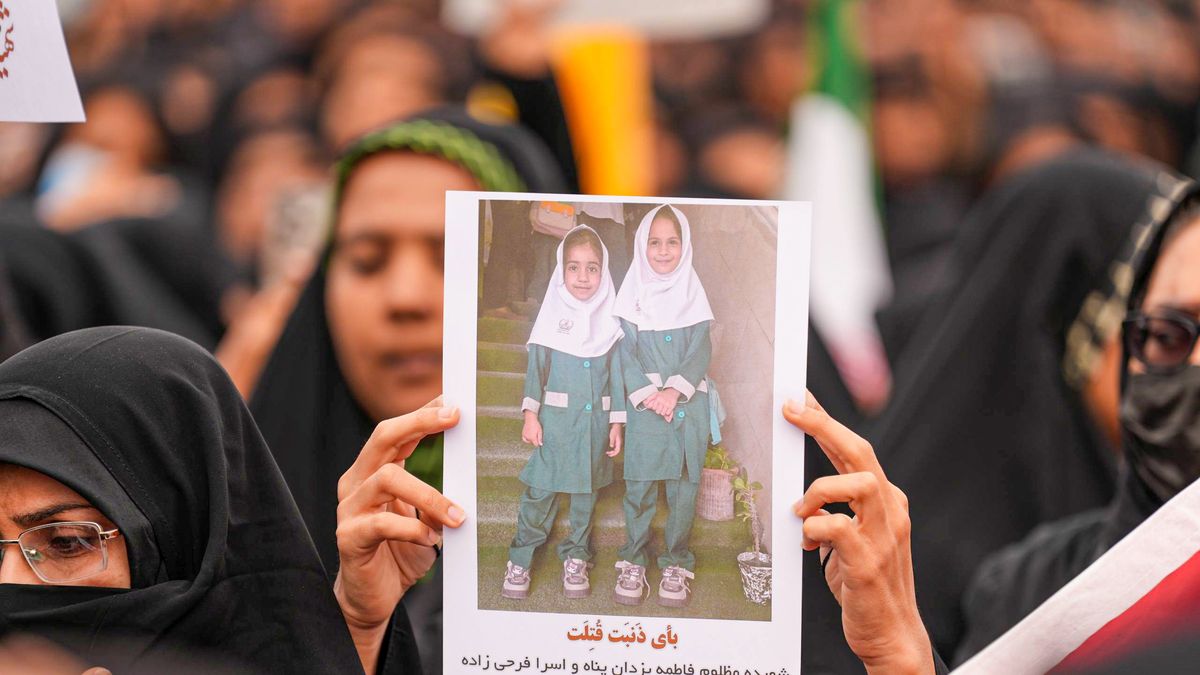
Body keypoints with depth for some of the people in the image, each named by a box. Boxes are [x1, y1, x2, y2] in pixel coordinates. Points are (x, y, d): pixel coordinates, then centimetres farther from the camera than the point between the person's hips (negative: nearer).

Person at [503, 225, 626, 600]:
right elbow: (537, 367, -1)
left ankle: (576, 559, 21)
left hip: (595, 420, 2)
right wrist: (531, 414, -7)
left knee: (585, 492, 9)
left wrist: (617, 422, 4)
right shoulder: (553, 315, -2)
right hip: (555, 418, -2)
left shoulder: (609, 320, 2)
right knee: (540, 490, -5)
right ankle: (520, 560, 2)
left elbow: (616, 372, 6)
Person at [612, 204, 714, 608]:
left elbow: (701, 351, 1)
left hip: (687, 403, 1)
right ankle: (634, 560, 8)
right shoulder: (634, 293, 5)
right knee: (639, 483, -3)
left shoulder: (692, 293, 7)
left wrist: (675, 390, -14)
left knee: (684, 484, 0)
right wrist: (645, 394, -13)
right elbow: (627, 351, 0)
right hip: (645, 403, -1)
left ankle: (676, 563, 9)